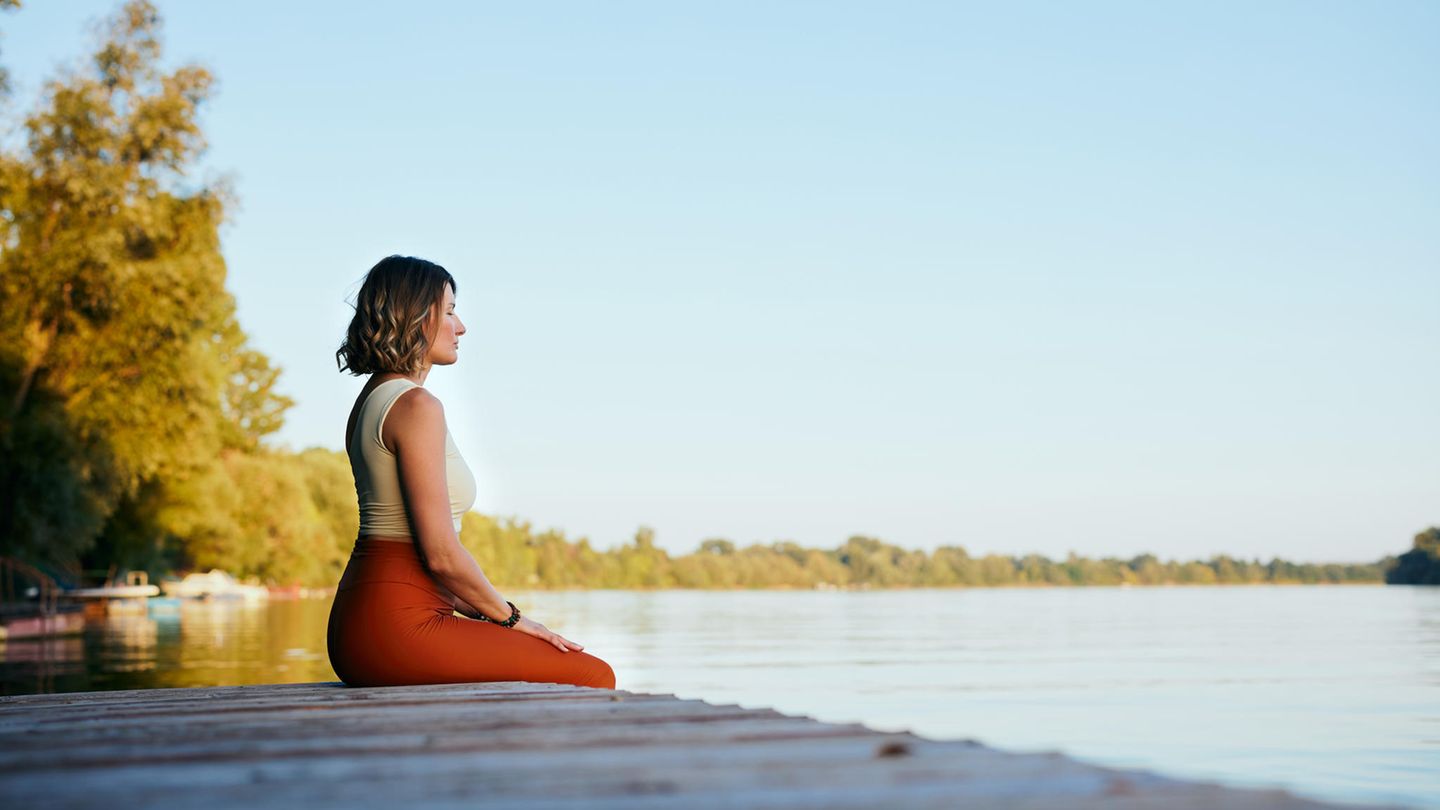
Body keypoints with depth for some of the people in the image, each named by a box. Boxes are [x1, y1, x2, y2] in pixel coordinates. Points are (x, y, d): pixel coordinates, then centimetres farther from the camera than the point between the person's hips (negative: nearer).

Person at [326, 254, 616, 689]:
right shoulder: (416, 406, -13)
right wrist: (510, 617, -3)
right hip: (397, 625, -10)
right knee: (594, 679, -10)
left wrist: (489, 614, 14)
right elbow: (441, 553, -17)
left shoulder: (371, 401, 17)